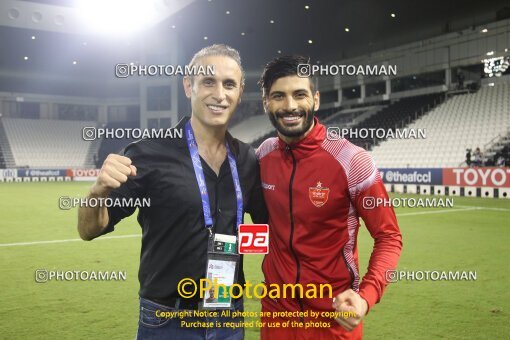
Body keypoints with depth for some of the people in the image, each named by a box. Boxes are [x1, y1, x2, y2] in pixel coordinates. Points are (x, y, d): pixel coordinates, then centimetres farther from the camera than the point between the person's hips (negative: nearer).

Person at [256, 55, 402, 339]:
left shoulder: (352, 161, -17)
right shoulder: (263, 155, -3)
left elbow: (389, 236, -12)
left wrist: (366, 296, -26)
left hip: (335, 316, -4)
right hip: (275, 310, 4)